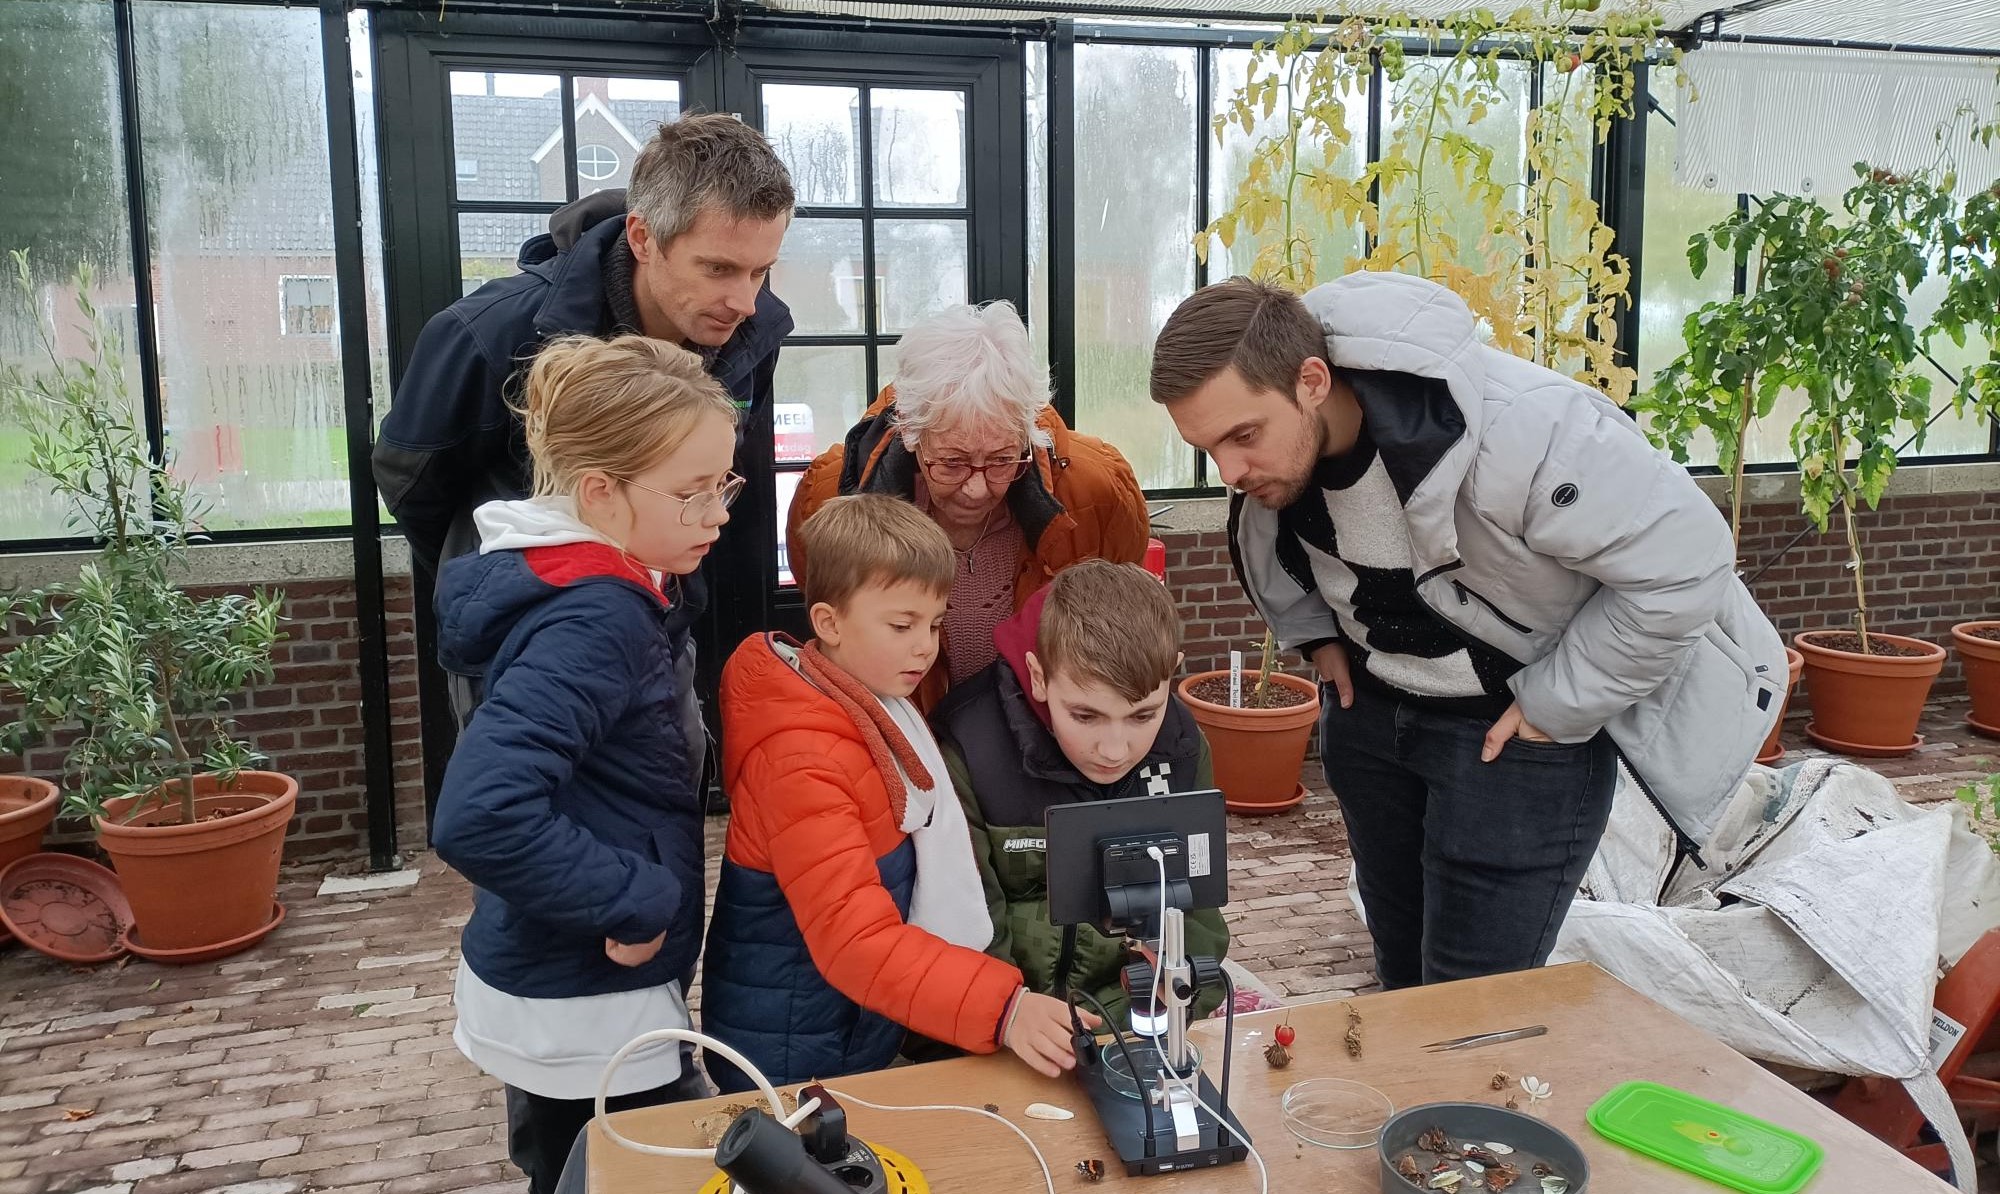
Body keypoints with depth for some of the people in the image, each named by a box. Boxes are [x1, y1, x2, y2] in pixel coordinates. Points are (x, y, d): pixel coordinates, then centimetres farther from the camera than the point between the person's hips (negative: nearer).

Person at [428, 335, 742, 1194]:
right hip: (582, 1012, -9)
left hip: (574, 989, 9)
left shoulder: (621, 587, 1)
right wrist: (637, 904, -26)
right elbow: (479, 817, -37)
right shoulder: (592, 621, -28)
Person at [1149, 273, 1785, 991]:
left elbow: (1685, 561, -27)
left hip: (1518, 725, -6)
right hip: (1370, 706, 6)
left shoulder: (1521, 428, -36)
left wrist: (1557, 707, -22)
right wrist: (1315, 634, 0)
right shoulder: (1262, 418, -15)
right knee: (1401, 978, 21)